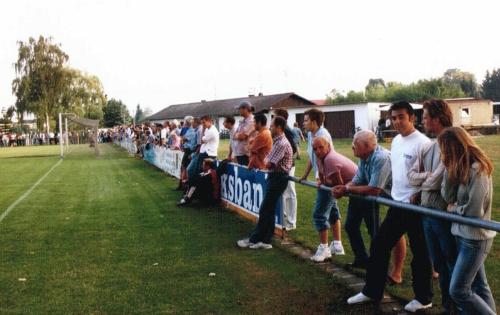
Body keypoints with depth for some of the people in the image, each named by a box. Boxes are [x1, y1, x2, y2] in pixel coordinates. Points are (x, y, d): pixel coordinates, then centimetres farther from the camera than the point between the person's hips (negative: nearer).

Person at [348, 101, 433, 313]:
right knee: (379, 246, 13)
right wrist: (387, 189, 19)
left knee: (420, 253, 7)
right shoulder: (395, 141, 10)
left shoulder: (422, 143, -17)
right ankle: (372, 291, 26)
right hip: (396, 204, 8)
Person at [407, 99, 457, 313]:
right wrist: (428, 177, -10)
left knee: (453, 265, 6)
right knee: (439, 264, 19)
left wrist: (421, 182, -3)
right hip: (427, 212, 8)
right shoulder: (427, 148, 8)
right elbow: (411, 175, 7)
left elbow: (436, 182, -22)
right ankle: (447, 306, 33)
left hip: (445, 214, -8)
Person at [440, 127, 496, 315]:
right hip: (464, 235, 9)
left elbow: (474, 211, -23)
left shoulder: (477, 169, -21)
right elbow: (448, 196, -1)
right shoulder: (461, 167, 4)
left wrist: (454, 209, -5)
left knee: (458, 291, -4)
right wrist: (448, 167, -10)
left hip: (475, 239, -9)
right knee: (478, 286, 16)